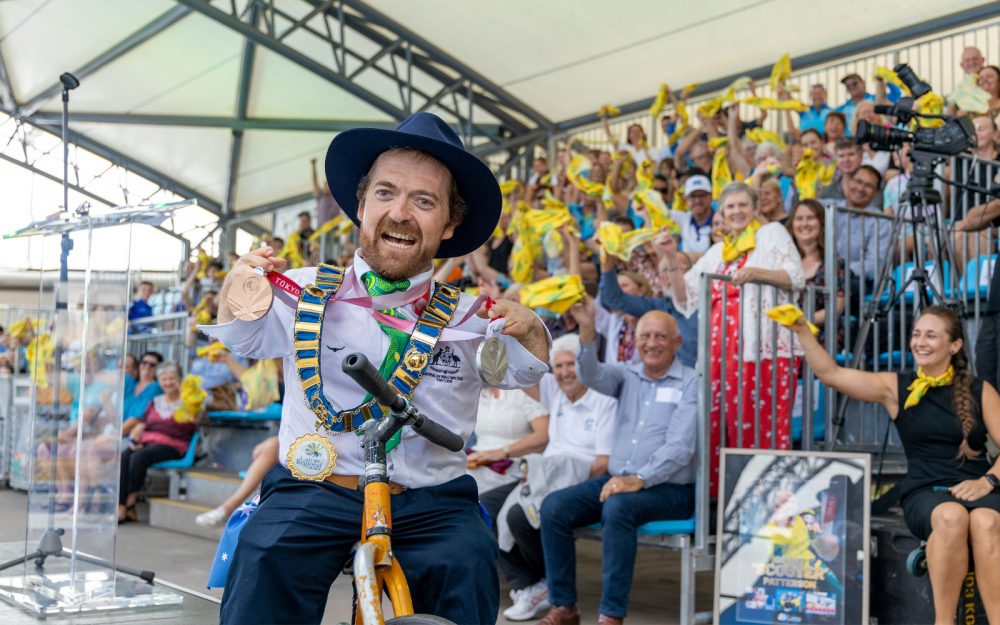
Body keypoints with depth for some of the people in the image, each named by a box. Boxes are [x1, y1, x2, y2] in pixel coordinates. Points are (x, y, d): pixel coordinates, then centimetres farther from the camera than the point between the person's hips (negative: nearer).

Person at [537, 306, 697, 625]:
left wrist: (639, 479, -27)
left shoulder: (689, 382, -3)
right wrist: (587, 330, -25)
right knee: (554, 506, -15)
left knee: (617, 508, -35)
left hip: (668, 488, -5)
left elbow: (679, 447, -14)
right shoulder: (627, 374, 13)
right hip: (616, 479, 6)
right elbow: (593, 376, -9)